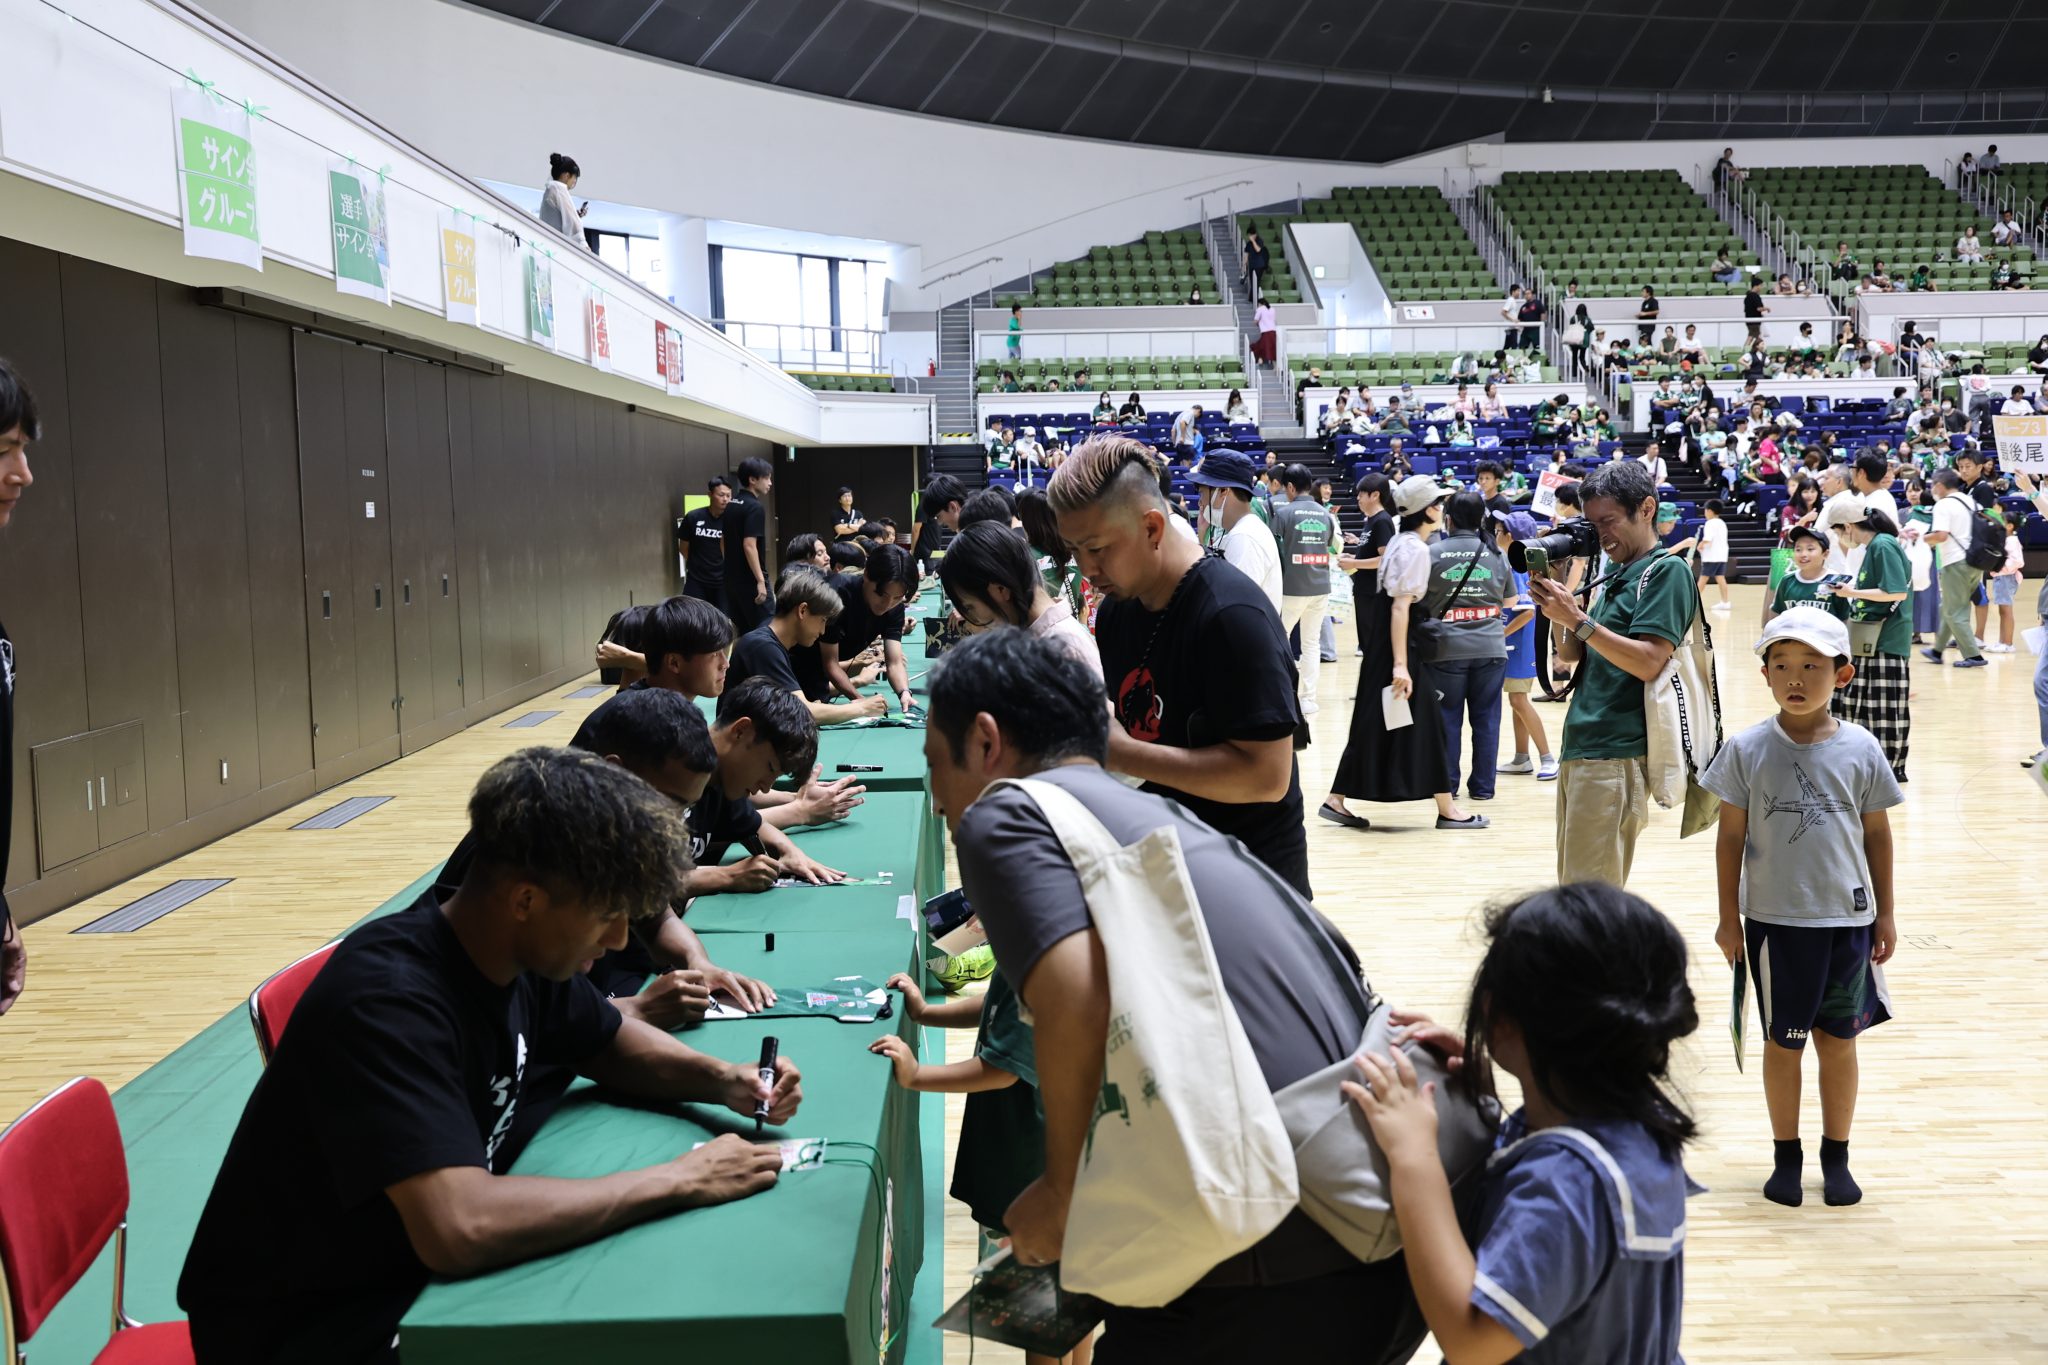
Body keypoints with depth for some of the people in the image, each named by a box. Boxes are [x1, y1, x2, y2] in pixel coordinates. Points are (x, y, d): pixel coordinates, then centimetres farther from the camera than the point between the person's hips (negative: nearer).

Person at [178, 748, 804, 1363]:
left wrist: (722, 1080, -7)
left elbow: (612, 1043, 13)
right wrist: (680, 1180, -31)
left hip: (426, 1269, 8)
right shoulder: (386, 1000, -31)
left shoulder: (520, 954, -7)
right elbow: (462, 1228, -41)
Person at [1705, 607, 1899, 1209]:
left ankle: (1836, 1155, 26)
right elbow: (1732, 836, 0)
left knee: (1838, 1040, 11)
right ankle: (1786, 1155, 24)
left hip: (1847, 917, 1)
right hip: (1774, 919, -1)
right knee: (1783, 1041, 9)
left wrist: (1885, 914, 8)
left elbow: (1877, 833, 6)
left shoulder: (1860, 749, -3)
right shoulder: (1747, 750, -6)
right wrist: (1729, 917, 1)